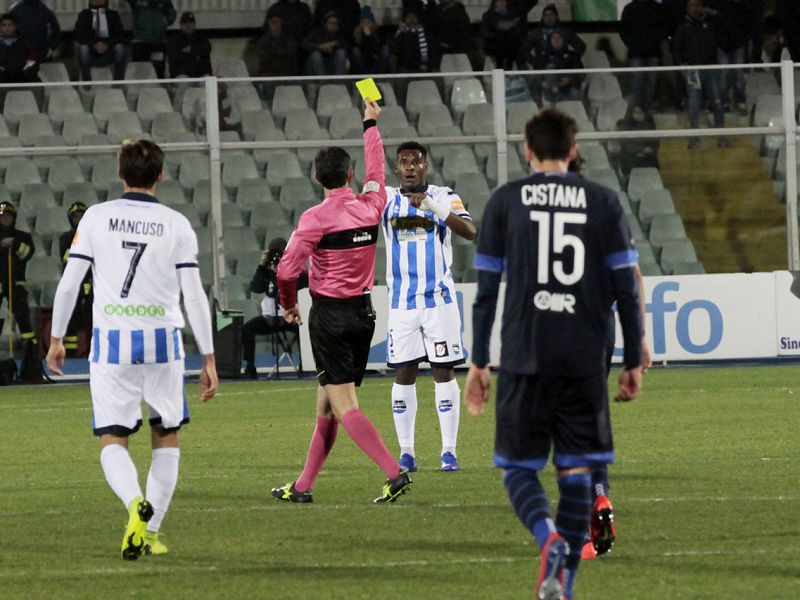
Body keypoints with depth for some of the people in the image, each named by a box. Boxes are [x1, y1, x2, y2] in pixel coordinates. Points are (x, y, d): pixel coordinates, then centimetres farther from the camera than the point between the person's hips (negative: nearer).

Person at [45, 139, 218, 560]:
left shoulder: (97, 217, 1)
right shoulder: (176, 225, 0)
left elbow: (69, 282, 0)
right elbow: (194, 296, -2)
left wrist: (56, 339, 12)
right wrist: (209, 359, 4)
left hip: (111, 340, 0)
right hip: (161, 339, 0)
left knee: (112, 440, 2)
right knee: (166, 438, 16)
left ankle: (136, 504, -28)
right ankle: (151, 532, 11)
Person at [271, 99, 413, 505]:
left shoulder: (317, 217, -14)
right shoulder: (370, 206, 1)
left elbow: (287, 269, -17)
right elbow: (376, 171, 23)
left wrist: (289, 305, 3)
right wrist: (371, 124, 36)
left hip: (329, 315, -6)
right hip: (363, 311, 6)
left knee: (344, 407, -8)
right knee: (326, 404, 13)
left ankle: (394, 472, -22)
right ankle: (303, 486, 19)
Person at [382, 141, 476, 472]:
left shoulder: (444, 198, 0)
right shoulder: (386, 198, 5)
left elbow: (470, 231, -15)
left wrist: (435, 208, -28)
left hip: (439, 299, -1)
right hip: (402, 304, 1)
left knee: (443, 372, 0)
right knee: (404, 374, 3)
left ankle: (449, 450, 3)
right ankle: (406, 451, 9)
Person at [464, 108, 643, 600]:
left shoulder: (506, 201, 3)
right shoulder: (603, 202, 5)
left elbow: (487, 289, 2)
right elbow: (626, 290, 3)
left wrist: (479, 364, 8)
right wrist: (634, 362, 10)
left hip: (525, 357, -1)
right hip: (586, 358, 1)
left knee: (519, 468, 6)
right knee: (576, 469, 8)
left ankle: (550, 538, -22)